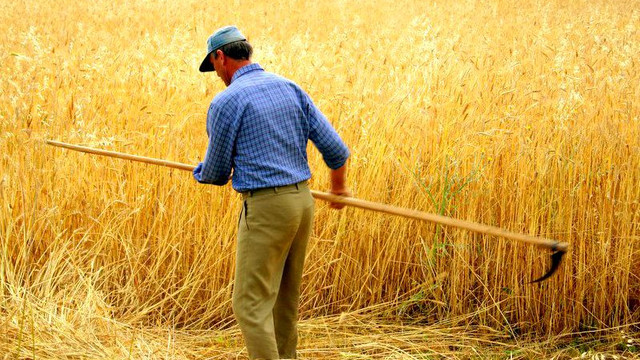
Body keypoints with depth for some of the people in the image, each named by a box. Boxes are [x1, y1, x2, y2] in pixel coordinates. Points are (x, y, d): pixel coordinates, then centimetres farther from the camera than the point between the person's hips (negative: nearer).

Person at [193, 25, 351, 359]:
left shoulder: (226, 101, -10)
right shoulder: (290, 88, 9)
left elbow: (217, 172, -2)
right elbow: (334, 147, 8)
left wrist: (200, 174, 23)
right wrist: (338, 186, 26)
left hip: (265, 208, -8)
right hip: (303, 200, 8)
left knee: (251, 304, -4)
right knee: (285, 297, 20)